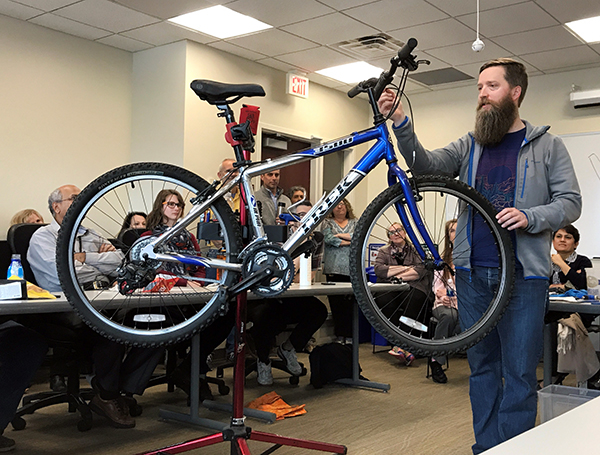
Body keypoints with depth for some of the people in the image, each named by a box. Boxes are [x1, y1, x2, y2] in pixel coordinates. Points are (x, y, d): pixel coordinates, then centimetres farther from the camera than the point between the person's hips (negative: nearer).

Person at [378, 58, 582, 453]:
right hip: (473, 273, 3)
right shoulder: (469, 146, 13)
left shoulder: (547, 146, 5)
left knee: (519, 373, -1)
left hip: (523, 275, -3)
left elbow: (571, 203, 2)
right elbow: (425, 165, -3)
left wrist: (530, 217, -17)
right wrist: (400, 123, -17)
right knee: (482, 367, 12)